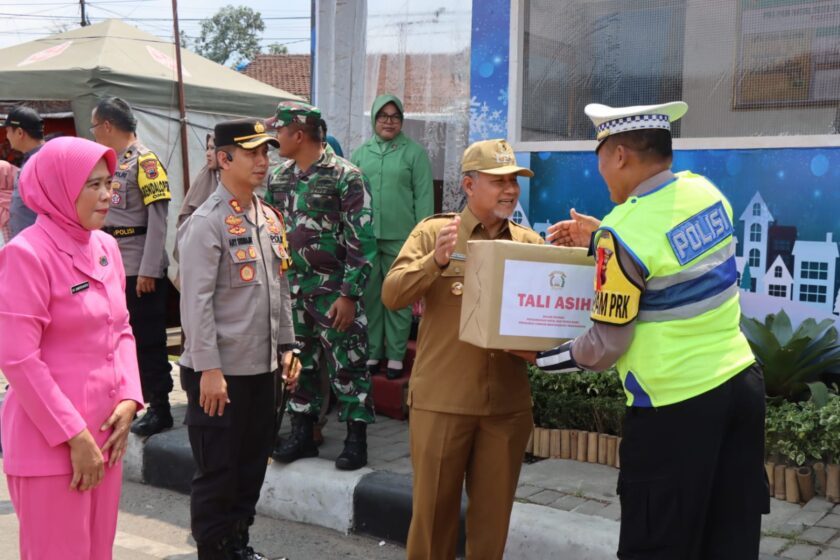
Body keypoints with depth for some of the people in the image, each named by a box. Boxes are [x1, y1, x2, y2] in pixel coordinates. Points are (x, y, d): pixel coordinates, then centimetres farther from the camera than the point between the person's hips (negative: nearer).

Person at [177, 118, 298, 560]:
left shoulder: (269, 218, 10)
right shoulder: (206, 223, -14)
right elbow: (195, 302, -18)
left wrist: (286, 347, 14)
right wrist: (208, 369, -20)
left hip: (262, 367, 8)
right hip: (220, 371, -7)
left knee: (253, 463, 17)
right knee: (217, 472, 4)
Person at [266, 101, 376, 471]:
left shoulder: (346, 176, -11)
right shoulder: (279, 178, 8)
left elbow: (361, 240, -13)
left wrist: (349, 294, -16)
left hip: (333, 292, -6)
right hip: (291, 289, 6)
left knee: (347, 366, 1)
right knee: (299, 363, 13)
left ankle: (356, 439, 12)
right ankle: (302, 434, 24)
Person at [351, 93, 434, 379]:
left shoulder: (414, 152, 1)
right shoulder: (360, 153, 11)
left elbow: (424, 197, -3)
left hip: (400, 238, -3)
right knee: (369, 295, 10)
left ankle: (396, 355, 13)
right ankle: (371, 351, 21)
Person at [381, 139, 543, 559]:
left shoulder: (531, 242, 8)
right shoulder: (433, 232, 0)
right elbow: (392, 295, -8)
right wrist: (436, 260, -23)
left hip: (507, 401, 3)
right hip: (441, 398, -2)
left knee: (493, 511, 13)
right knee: (433, 506, 7)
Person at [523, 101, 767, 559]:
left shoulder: (622, 232, -20)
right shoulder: (705, 191, 1)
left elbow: (606, 346, -13)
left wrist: (540, 357, 3)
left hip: (676, 404, -7)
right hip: (742, 382, 7)